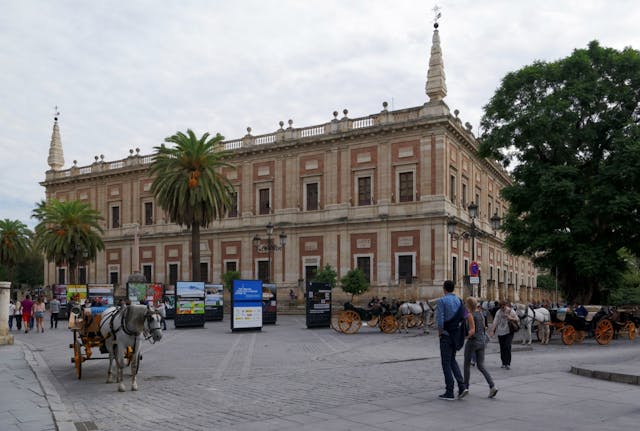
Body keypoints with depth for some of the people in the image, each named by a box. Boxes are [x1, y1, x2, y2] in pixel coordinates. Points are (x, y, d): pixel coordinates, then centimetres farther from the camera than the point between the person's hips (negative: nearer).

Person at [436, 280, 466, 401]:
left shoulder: (442, 301, -12)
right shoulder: (459, 301, 7)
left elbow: (440, 319, -18)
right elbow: (465, 317, 6)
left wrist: (440, 332, -3)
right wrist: (460, 331, 14)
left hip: (446, 335, -6)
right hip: (456, 335, 6)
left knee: (446, 363, 2)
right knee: (452, 360, 20)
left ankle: (449, 392, 5)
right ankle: (462, 386, 7)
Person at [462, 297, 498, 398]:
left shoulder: (470, 315, -15)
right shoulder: (481, 313, 8)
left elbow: (472, 331, -21)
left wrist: (465, 337, -8)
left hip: (472, 341, -7)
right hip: (482, 341, 7)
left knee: (467, 365, 12)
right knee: (481, 366, 7)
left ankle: (465, 387, 21)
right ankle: (492, 387, -10)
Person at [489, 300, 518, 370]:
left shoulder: (511, 311, 0)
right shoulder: (498, 312, 4)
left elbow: (517, 319, 6)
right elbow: (495, 322, -1)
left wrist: (511, 318, -14)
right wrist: (492, 331, -11)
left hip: (509, 332, -3)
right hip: (500, 332, 3)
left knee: (507, 347, -16)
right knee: (502, 348, 7)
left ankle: (508, 364, -10)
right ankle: (504, 363, 18)